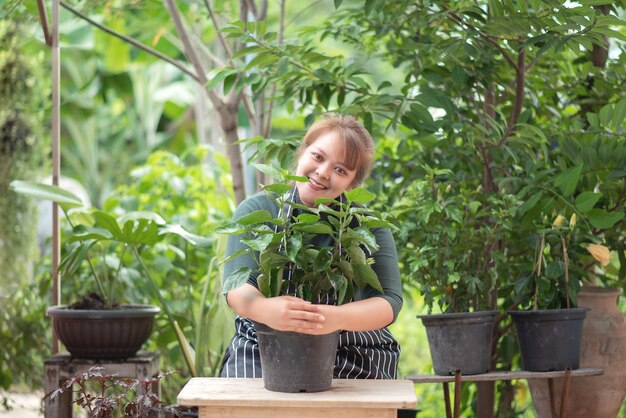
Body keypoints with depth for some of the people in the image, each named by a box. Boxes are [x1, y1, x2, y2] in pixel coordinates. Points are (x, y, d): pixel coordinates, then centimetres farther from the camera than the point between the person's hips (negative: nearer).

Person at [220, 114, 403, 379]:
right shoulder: (255, 211, 1)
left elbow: (388, 302, -11)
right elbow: (237, 287, -12)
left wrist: (337, 318, -34)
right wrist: (266, 310, -37)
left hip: (352, 356, 0)